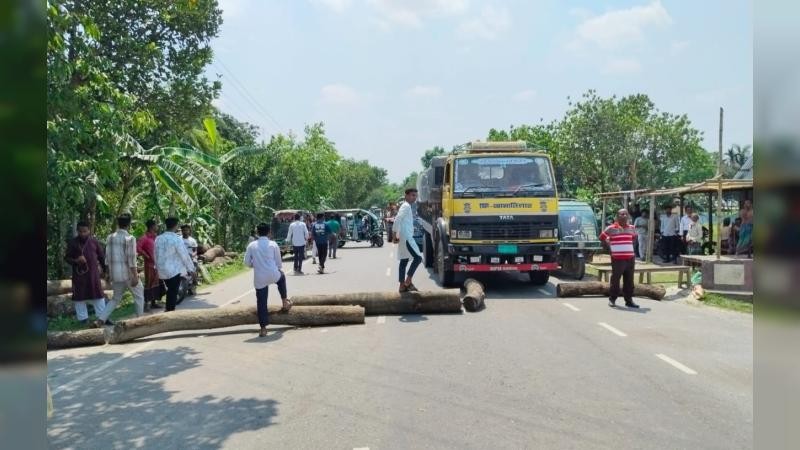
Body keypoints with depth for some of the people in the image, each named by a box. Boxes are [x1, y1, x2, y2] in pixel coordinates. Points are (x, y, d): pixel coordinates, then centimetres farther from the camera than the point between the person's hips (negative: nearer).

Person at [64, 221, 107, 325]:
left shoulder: (94, 241, 2)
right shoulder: (72, 242, -1)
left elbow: (101, 256, 9)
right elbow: (67, 258, 1)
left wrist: (104, 270, 9)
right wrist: (76, 260, -19)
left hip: (93, 273, 1)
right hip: (79, 274, 0)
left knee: (98, 294, 5)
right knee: (79, 296, 5)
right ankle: (83, 318, 16)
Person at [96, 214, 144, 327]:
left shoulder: (110, 237, 6)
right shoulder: (129, 238, -14)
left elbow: (107, 257, 10)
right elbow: (131, 260, -17)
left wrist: (109, 273, 19)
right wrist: (135, 276, -14)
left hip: (115, 274, 6)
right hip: (128, 274, -6)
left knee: (116, 298, 18)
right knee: (139, 296, 11)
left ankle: (101, 319, 7)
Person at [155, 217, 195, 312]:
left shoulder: (158, 238, 2)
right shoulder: (177, 239, -16)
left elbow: (156, 255, 10)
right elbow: (184, 255, -12)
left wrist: (158, 266, 23)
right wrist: (191, 268, -2)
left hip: (162, 270, 6)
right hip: (174, 270, -6)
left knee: (170, 291, 19)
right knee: (173, 292, 2)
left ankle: (168, 311, 24)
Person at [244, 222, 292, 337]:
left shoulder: (251, 245, 1)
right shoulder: (273, 244, -1)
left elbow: (247, 263, 6)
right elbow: (278, 262, 6)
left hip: (259, 278, 0)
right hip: (273, 275, 0)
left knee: (261, 302, 7)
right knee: (282, 276, 35)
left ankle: (263, 329, 7)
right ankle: (285, 301, 42)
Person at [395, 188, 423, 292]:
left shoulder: (407, 206, 19)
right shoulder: (406, 206, -12)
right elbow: (397, 220, -21)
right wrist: (395, 235, -21)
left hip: (406, 237, 10)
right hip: (406, 237, -10)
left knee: (404, 261, 9)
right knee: (417, 257, -11)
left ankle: (402, 285, 11)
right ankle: (407, 282, -9)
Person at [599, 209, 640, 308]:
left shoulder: (631, 228, 10)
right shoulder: (611, 228, -6)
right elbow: (602, 237, 3)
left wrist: (629, 247, 17)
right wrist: (608, 248, 0)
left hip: (630, 258, 5)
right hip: (617, 259, -5)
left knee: (629, 281, 9)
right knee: (615, 280, 0)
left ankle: (629, 300, 17)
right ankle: (612, 299, 12)